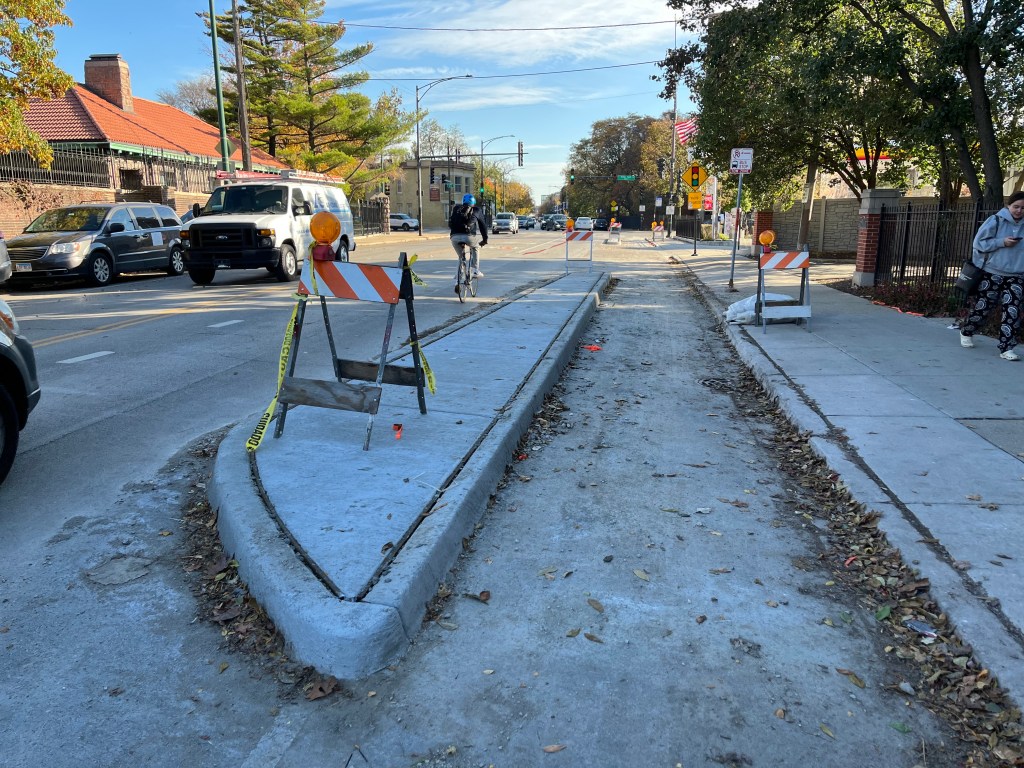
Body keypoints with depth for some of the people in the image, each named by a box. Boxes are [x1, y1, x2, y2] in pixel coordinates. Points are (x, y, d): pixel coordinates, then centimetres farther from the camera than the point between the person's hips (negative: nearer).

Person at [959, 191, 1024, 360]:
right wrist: (1002, 242, -16)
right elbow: (979, 242, -6)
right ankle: (966, 332, 33)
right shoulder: (996, 221, -5)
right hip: (991, 274, -3)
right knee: (981, 307, 7)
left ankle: (1006, 348, -3)